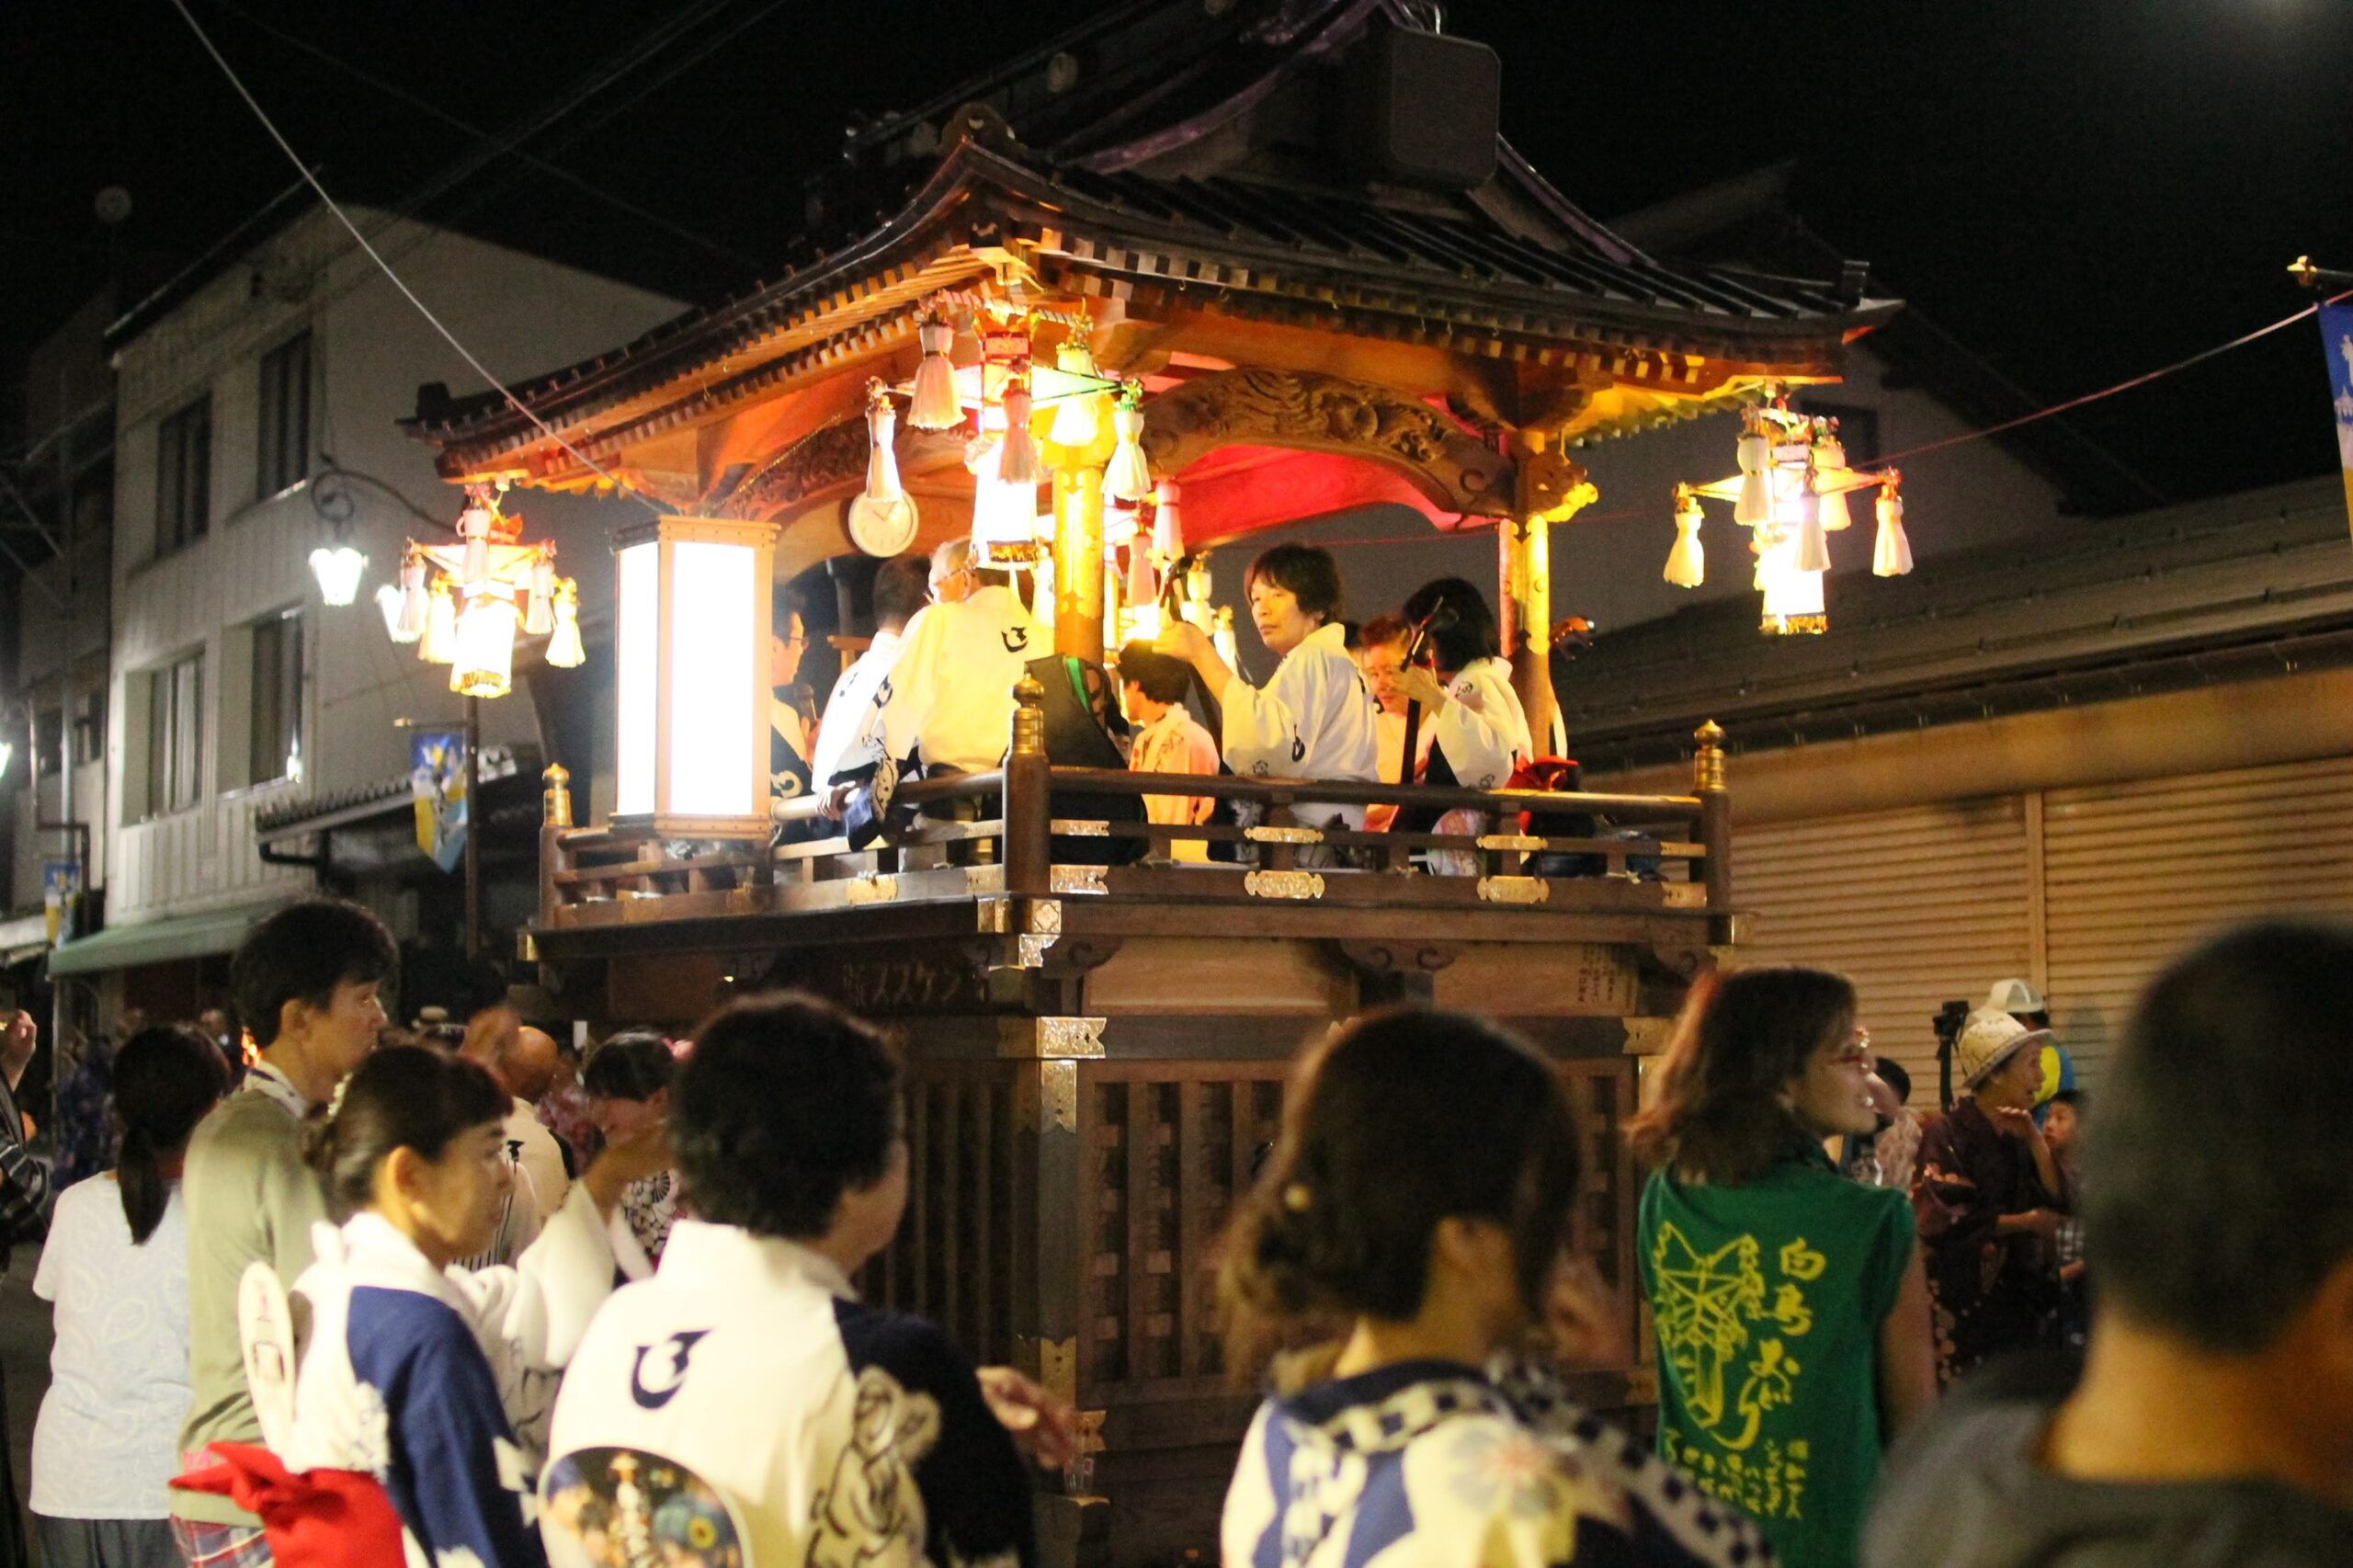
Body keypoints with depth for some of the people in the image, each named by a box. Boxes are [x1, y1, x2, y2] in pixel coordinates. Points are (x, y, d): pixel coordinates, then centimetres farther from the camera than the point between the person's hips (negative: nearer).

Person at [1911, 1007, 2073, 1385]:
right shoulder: (1947, 1135, -9)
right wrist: (2022, 1222, -10)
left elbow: (2061, 1202, 3)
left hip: (2026, 1295, 7)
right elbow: (1943, 1221, -17)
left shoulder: (2021, 1135, 13)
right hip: (1966, 1308, -7)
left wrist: (2035, 1141, -9)